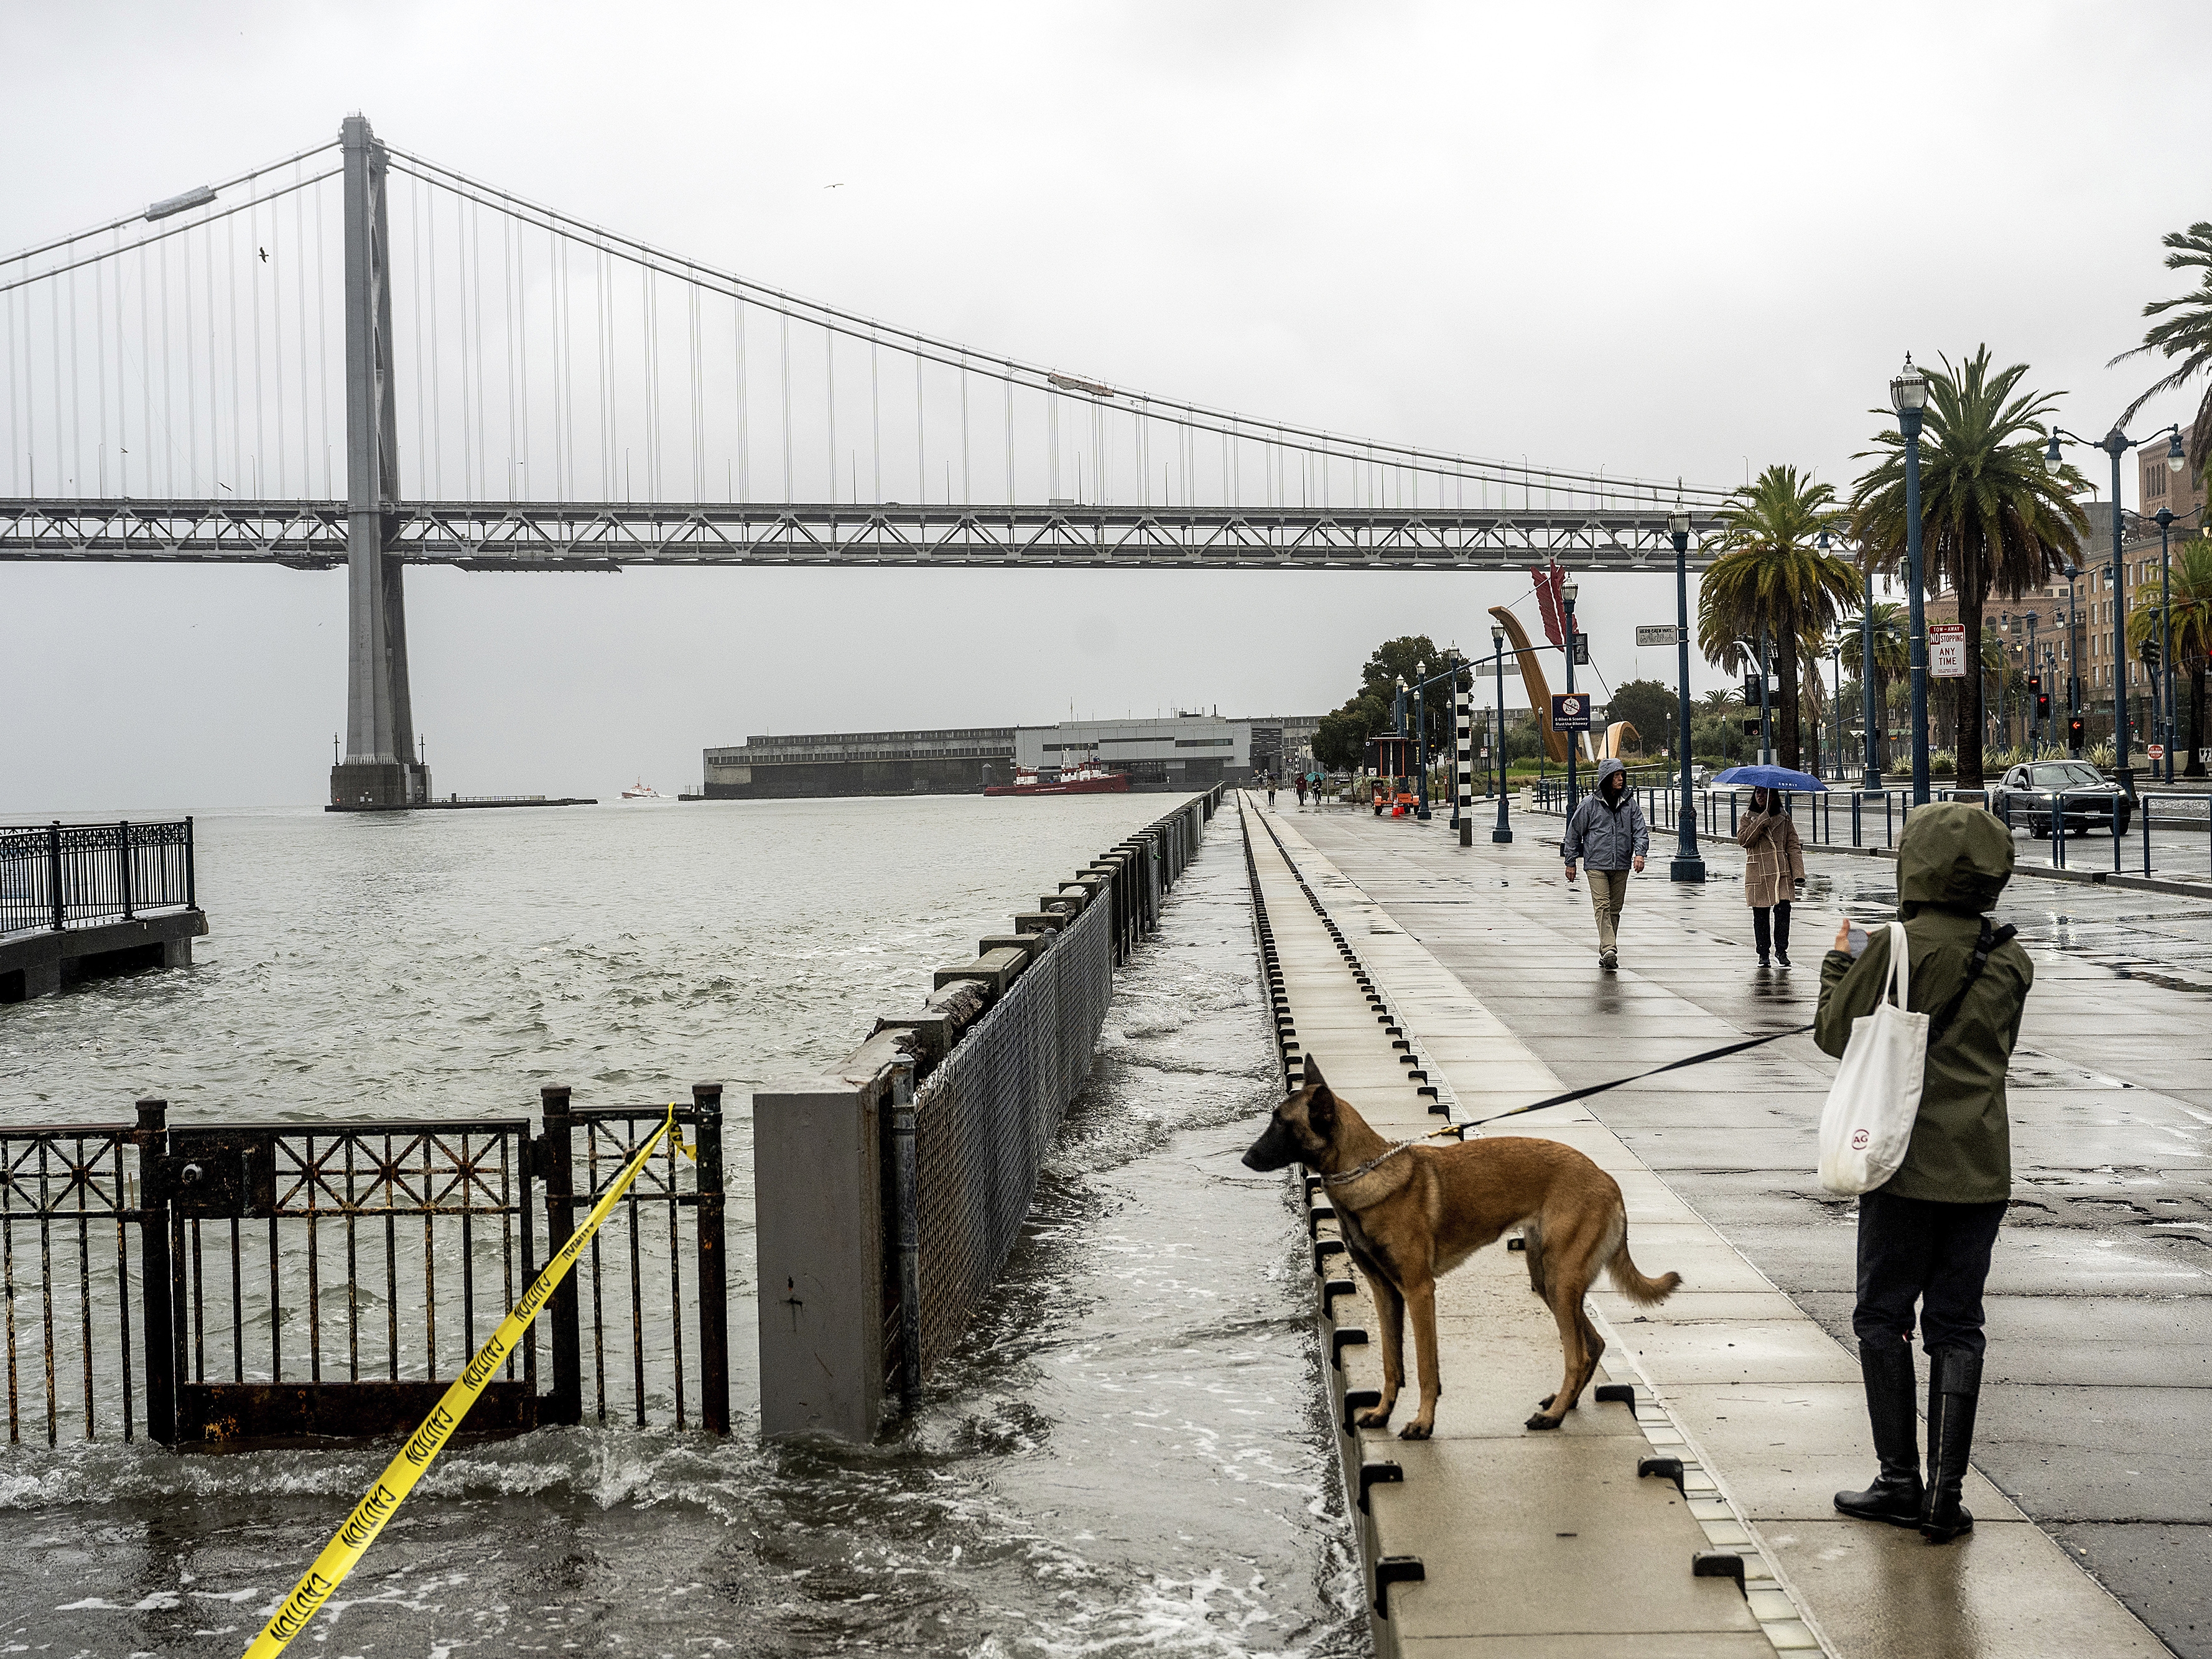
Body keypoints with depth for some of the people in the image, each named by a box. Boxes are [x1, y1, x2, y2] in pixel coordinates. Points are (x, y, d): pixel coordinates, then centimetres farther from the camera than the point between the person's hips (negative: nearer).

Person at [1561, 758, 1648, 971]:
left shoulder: (1629, 803, 7)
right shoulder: (1590, 804, -2)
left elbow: (1640, 830, 4)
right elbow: (1574, 832, 4)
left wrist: (1640, 852, -15)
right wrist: (1570, 863, 5)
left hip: (1621, 866, 4)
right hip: (1596, 864, -4)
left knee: (1615, 909, 8)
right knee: (1602, 906, -14)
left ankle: (1606, 952, 18)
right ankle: (1609, 950, -25)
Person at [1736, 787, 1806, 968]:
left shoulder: (1784, 818, 10)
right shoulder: (1748, 818, 6)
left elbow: (1793, 846, 7)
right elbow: (1743, 840, -11)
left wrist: (1798, 872, -4)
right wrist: (1763, 819, -17)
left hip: (1782, 873, 1)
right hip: (1758, 875, -1)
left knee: (1783, 911, -10)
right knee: (1760, 915, 2)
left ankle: (1781, 950, 2)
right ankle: (1763, 954, 12)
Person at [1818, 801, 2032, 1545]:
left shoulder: (1895, 947, -13)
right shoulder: (2011, 960, 3)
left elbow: (1835, 1032, -4)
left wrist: (1838, 962, 12)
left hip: (1908, 1163, -4)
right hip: (1983, 1168, 4)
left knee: (1883, 1316, 9)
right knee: (1957, 1326, 9)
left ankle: (1900, 1480, 10)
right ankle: (1946, 1495, 8)